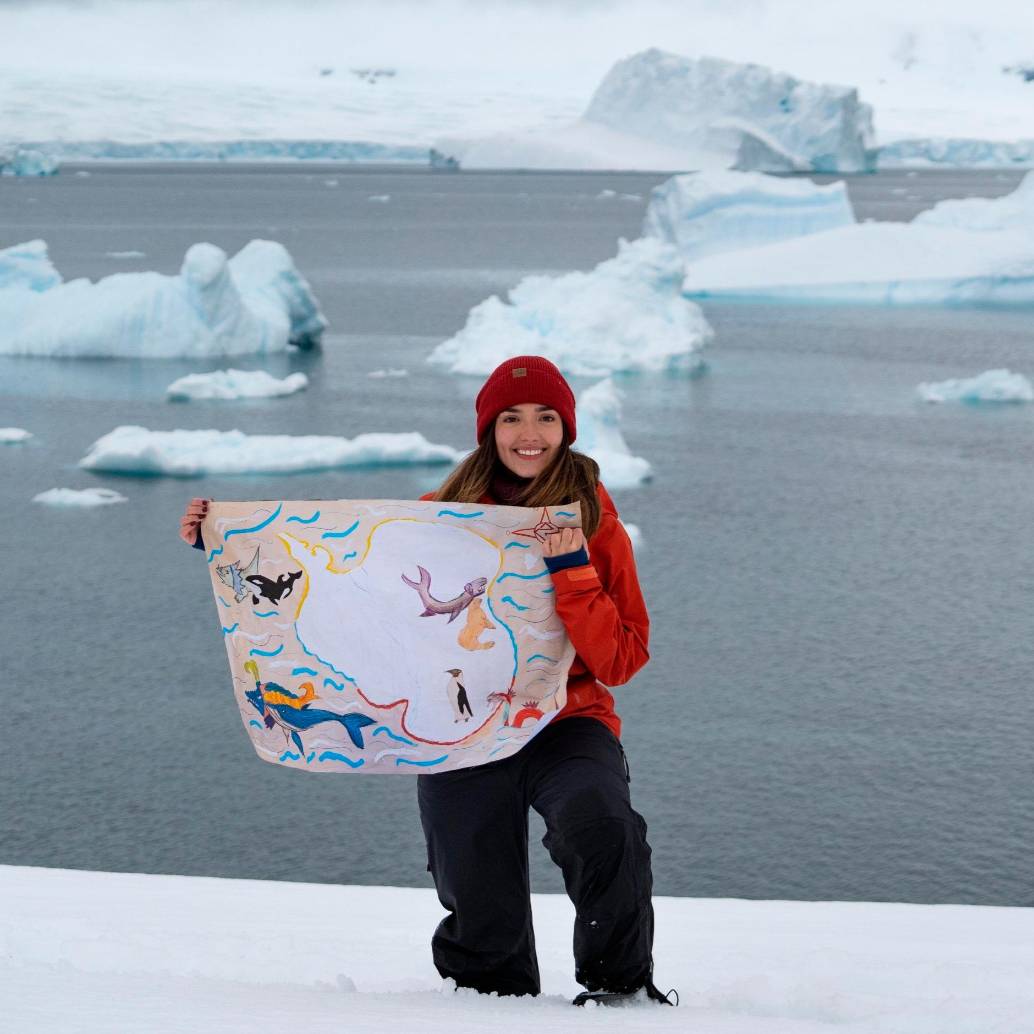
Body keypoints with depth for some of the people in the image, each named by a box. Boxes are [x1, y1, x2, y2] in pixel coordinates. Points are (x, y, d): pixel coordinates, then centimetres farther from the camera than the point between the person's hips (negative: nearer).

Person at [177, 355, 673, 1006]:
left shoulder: (594, 520, 2)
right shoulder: (446, 512, 7)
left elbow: (621, 660, -3)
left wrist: (572, 574, -16)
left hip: (567, 722, -2)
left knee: (599, 822, -34)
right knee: (484, 927, -1)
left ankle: (621, 983, -10)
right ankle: (501, 999, 34)